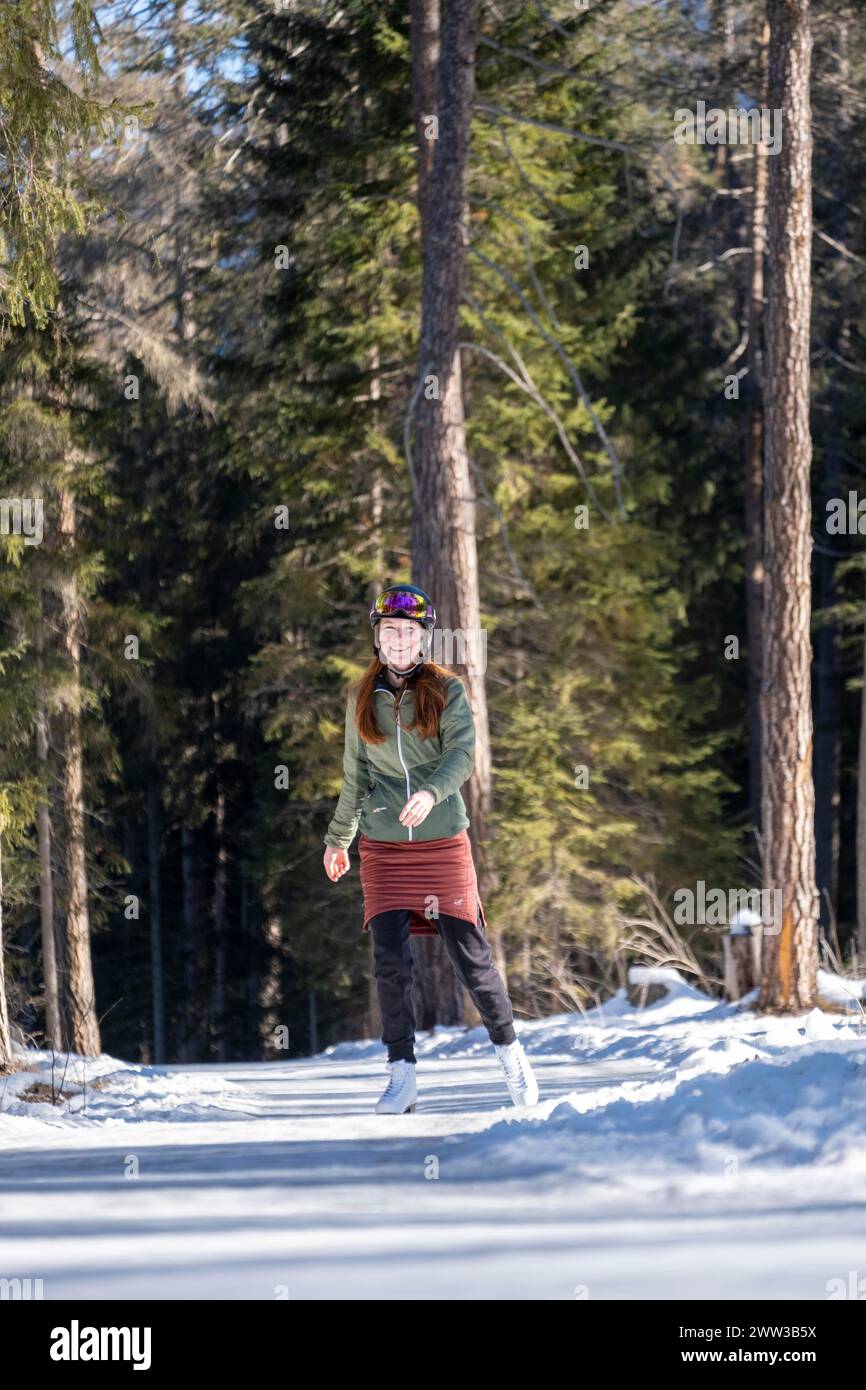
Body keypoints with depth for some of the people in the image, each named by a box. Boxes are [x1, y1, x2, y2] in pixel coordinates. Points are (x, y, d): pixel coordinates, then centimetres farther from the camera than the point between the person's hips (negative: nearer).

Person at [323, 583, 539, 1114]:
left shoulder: (448, 691, -1)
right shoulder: (363, 698, 9)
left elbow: (462, 753, -14)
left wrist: (431, 793, -33)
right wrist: (337, 839, 23)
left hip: (443, 842, -2)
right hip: (383, 846, 2)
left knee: (470, 954, -3)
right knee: (390, 960, -7)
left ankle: (509, 1050, 16)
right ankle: (403, 1074, -2)